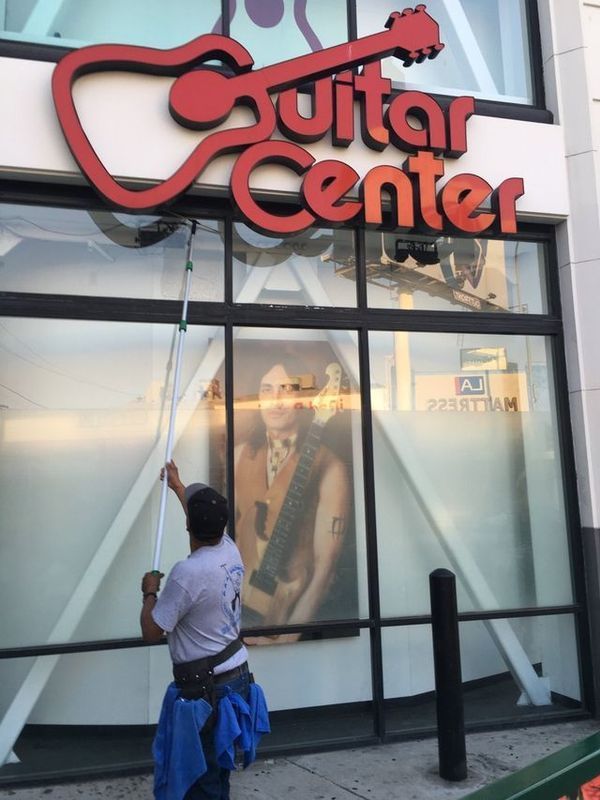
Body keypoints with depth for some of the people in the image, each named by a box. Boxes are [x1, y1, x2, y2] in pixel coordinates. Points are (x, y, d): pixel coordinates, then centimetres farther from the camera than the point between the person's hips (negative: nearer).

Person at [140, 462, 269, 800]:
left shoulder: (187, 572, -24)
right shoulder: (232, 552, -1)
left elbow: (152, 632, -15)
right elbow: (210, 523, 21)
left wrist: (150, 592, 2)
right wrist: (178, 485, 32)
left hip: (204, 688, -8)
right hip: (236, 676, 8)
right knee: (216, 770, 22)